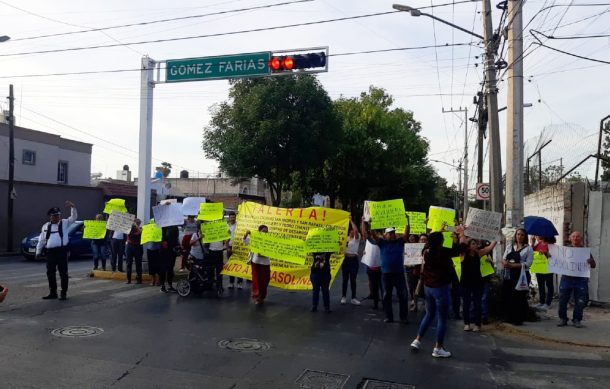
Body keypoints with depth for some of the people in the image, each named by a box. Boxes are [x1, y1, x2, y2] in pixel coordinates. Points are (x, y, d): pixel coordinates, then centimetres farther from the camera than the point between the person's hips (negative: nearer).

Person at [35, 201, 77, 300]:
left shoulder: (64, 223, 6)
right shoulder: (45, 226, 13)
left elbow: (73, 218, -8)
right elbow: (41, 240, 16)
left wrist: (73, 207, -23)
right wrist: (38, 252, 15)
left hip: (62, 251, -3)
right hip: (50, 252, 4)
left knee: (63, 273, -1)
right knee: (50, 273, 10)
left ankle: (64, 293, 7)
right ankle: (53, 293, 22)